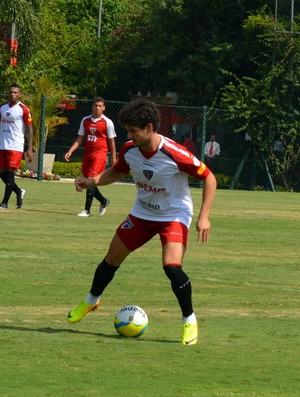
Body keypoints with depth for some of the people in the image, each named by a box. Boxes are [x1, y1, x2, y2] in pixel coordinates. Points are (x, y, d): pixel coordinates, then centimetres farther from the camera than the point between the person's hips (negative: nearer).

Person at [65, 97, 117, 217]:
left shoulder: (107, 122, -3)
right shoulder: (85, 120, 10)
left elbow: (111, 141, 1)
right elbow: (80, 139, 12)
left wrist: (113, 158, -1)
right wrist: (70, 151, 2)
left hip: (100, 154, -6)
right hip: (87, 153, 6)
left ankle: (87, 210, -11)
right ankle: (104, 201, 33)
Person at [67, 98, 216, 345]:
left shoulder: (174, 154, -29)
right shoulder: (129, 150, -12)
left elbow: (208, 178, -18)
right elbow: (118, 172, 11)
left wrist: (204, 217, -24)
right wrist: (92, 182, -9)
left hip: (174, 215, -6)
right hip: (142, 213, 6)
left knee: (172, 266, -26)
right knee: (112, 258, 12)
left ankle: (190, 322, -7)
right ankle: (91, 301, 40)